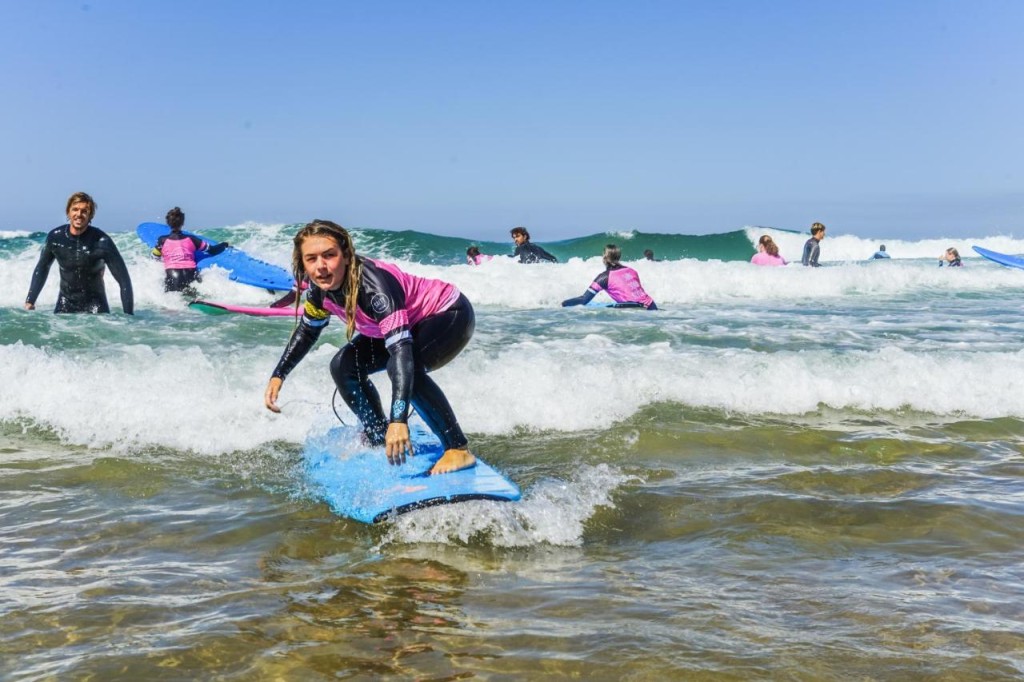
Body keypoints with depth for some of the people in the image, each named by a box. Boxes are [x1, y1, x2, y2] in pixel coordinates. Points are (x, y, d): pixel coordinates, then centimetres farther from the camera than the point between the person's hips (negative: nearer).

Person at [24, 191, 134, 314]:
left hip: (94, 304, -3)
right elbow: (41, 269, 11)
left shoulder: (101, 242, -19)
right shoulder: (55, 237, -8)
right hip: (65, 303, 3)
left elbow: (123, 278, -15)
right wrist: (30, 300, 8)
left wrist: (128, 316, -19)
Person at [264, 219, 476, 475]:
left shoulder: (372, 284, -37)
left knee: (403, 365, -34)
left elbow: (402, 349, -45)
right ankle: (379, 441, 20)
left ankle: (459, 449, -24)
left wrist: (398, 420, -53)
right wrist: (278, 376, 4)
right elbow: (307, 331, 9)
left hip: (452, 314, -8)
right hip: (409, 324, 9)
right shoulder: (320, 289, -13)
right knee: (344, 366, 2)